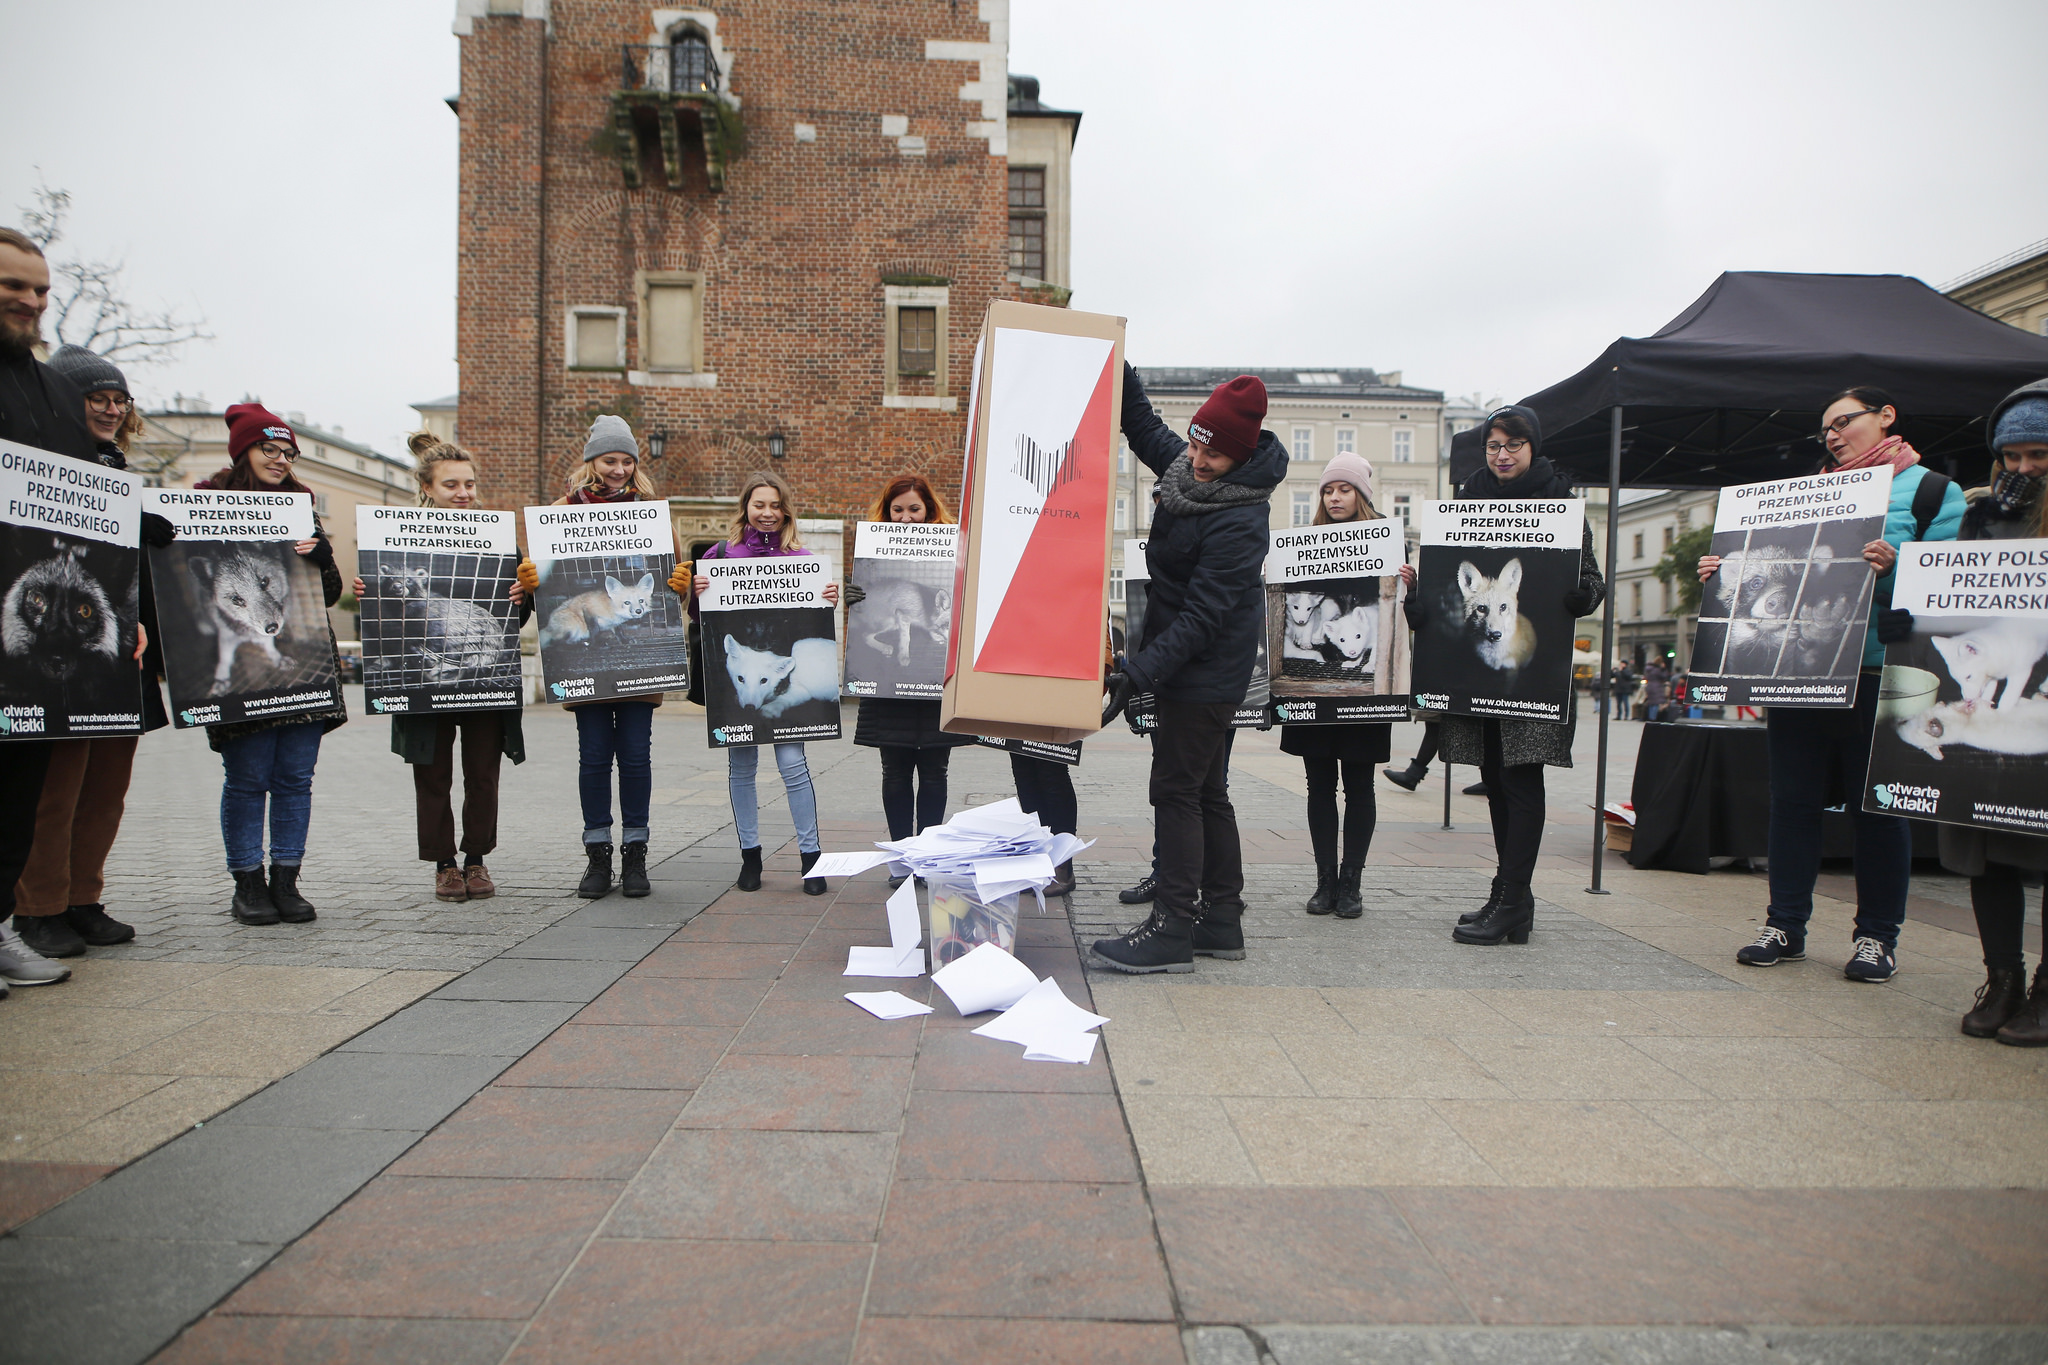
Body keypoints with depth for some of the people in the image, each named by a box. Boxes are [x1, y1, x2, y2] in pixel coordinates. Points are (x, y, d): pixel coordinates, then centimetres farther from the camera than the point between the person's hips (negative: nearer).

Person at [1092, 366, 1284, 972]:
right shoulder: (1186, 468, 3)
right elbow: (1144, 426, 22)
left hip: (1206, 673, -10)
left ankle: (1172, 929, 1)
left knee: (1176, 789, -6)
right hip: (1195, 668, 10)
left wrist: (1137, 673, -31)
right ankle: (1221, 920, 24)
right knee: (1206, 791, 14)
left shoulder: (1239, 522, -24)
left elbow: (1201, 616, -26)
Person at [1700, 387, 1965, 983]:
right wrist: (1725, 574, 5)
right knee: (1793, 799, 6)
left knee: (1876, 805, 3)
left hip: (1877, 677, -4)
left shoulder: (1930, 490, 4)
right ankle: (1785, 925, 14)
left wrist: (1897, 570, -25)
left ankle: (1877, 934, 14)